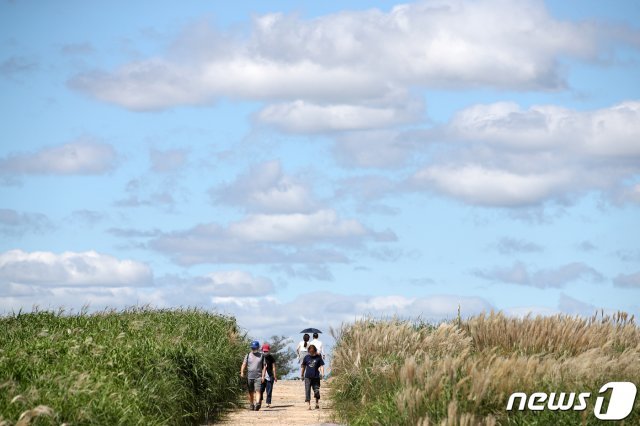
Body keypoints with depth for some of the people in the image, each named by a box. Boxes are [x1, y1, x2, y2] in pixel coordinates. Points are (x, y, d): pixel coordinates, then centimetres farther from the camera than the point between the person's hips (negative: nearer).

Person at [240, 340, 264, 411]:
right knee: (251, 392, 10)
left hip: (258, 376, -2)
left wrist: (263, 376, -2)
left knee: (258, 390, -18)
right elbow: (244, 364, 1)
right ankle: (251, 405, 23)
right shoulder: (248, 355, 9)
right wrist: (242, 372, -16)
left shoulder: (261, 356, 7)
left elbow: (264, 366, 7)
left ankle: (258, 404, -32)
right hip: (249, 376, 2)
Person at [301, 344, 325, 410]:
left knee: (317, 391, 4)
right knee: (307, 391, -6)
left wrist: (322, 373, -16)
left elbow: (321, 366, 0)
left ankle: (317, 404, 23)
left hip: (316, 377, -1)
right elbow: (303, 366, 14)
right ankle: (309, 405, -4)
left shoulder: (318, 357, 0)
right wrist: (302, 375, 19)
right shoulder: (306, 357, 4)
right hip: (308, 377, 1)